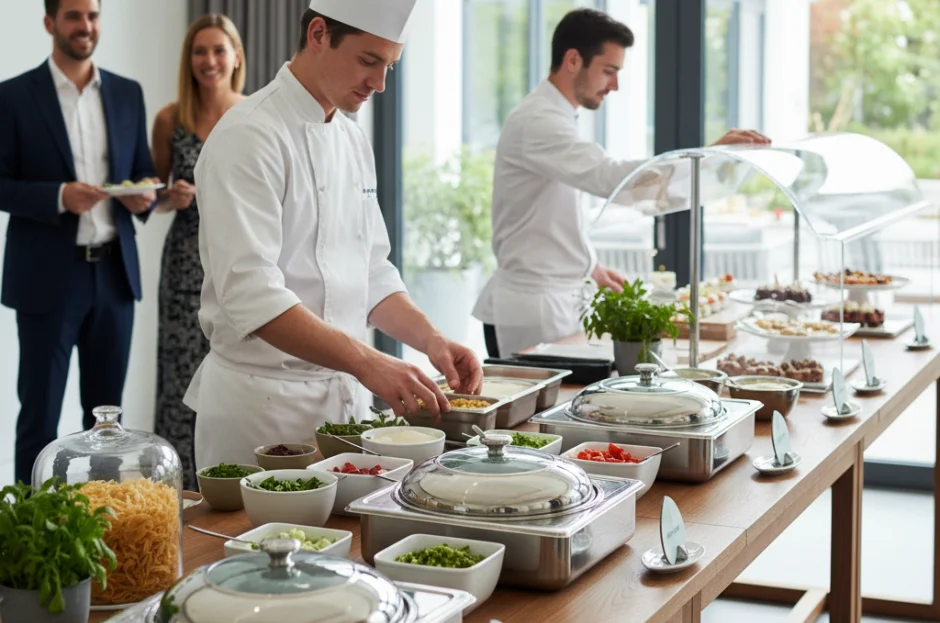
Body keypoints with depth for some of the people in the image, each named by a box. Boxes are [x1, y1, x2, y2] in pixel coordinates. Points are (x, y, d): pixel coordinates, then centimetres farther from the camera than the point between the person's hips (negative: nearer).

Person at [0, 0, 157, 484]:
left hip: (115, 273, 4)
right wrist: (59, 196, -20)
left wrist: (144, 194, -8)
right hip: (48, 277, -4)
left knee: (106, 410, 12)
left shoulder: (127, 93, 9)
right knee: (40, 412, 4)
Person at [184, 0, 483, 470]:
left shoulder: (353, 142, 11)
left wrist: (429, 339, -2)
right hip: (263, 404, -8)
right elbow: (251, 294, -26)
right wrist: (368, 363, -32)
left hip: (344, 395, 8)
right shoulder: (251, 136, -16)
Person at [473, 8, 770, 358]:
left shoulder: (553, 118, 13)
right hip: (529, 310, -10)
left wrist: (588, 266, 20)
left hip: (558, 299, 10)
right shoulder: (538, 123, -20)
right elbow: (610, 178, -35)